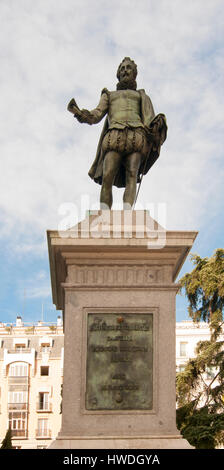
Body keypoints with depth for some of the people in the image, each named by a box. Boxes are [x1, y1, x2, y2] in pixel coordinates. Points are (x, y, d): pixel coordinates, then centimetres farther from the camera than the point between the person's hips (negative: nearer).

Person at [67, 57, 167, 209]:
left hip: (136, 136, 0)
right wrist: (78, 112, -3)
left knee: (132, 174, -23)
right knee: (107, 177, -20)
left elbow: (150, 119, 16)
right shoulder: (109, 96, 36)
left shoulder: (142, 96, 34)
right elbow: (96, 116, 18)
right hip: (114, 137, 1)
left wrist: (157, 124, -10)